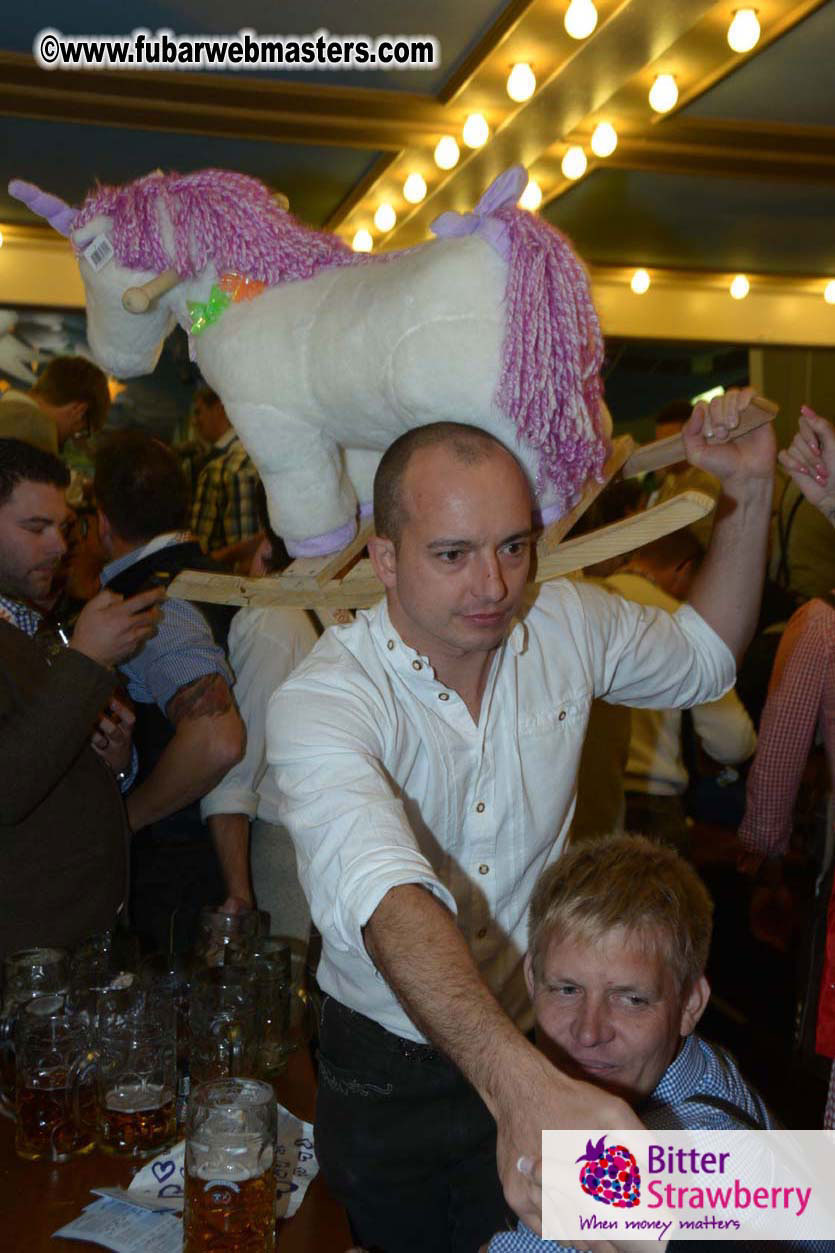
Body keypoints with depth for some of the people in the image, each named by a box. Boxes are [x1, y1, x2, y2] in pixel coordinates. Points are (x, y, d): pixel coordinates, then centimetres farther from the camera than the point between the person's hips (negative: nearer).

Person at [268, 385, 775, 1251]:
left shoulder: (566, 626, -11)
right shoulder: (321, 703, -27)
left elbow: (703, 656, 10)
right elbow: (386, 895, -45)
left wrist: (750, 493, -2)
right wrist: (521, 1083, -59)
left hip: (542, 1057, 3)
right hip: (388, 1073, -3)